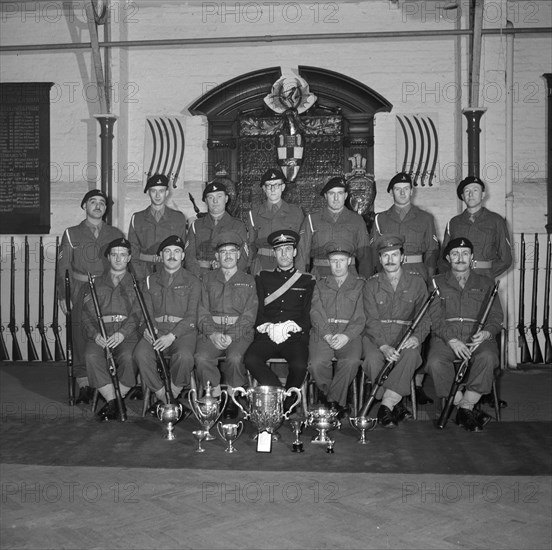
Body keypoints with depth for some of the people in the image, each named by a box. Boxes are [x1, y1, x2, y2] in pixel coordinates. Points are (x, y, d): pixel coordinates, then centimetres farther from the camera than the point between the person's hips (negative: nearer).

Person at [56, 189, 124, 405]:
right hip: (81, 291, -1)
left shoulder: (116, 234, 14)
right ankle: (83, 384, -5)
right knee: (81, 333, -9)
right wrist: (62, 295, -2)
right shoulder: (72, 234, 11)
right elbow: (63, 266, 7)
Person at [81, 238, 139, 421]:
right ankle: (112, 401, -22)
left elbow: (137, 314, 2)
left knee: (128, 357, -33)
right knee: (91, 356, -30)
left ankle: (115, 401, -18)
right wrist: (95, 334, -10)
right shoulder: (96, 283, 20)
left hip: (127, 334, -1)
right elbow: (87, 315, 10)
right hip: (100, 335, 1)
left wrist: (122, 333, -16)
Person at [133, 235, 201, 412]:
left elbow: (191, 316, -3)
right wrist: (147, 329, -13)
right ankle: (163, 397, -16)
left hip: (183, 331, -2)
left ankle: (172, 395, -13)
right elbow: (146, 312, 11)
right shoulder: (150, 281, 17)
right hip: (156, 330, 2)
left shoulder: (192, 282, 8)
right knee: (141, 353, -30)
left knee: (184, 356, -35)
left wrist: (172, 336, -18)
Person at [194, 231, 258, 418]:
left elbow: (249, 316, 2)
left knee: (235, 358, -32)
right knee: (201, 357, -29)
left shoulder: (249, 281, 13)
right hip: (212, 331, 2)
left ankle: (233, 400, -12)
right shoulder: (208, 279, 18)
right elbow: (202, 312, 9)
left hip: (240, 332, -1)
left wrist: (231, 336, -14)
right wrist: (212, 333, -11)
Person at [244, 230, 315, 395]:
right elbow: (258, 311, 11)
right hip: (266, 335, 1)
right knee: (250, 359, -30)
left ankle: (287, 404, -8)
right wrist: (268, 327, -10)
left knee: (299, 366, -32)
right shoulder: (262, 278, 19)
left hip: (296, 336, -1)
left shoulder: (307, 280, 16)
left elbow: (308, 315, 9)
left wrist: (290, 326, -11)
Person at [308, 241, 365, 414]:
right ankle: (328, 392, 0)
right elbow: (316, 313, 6)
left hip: (349, 334, -1)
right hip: (323, 333, 1)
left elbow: (360, 318, 3)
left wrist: (346, 336, -15)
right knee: (316, 363, -28)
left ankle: (334, 399, -11)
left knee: (352, 361, -32)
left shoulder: (359, 285, 14)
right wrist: (327, 335, -12)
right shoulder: (321, 285, 20)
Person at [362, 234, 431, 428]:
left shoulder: (417, 282, 8)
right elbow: (372, 320, -3)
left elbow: (424, 316, 3)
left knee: (411, 355, -34)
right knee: (373, 359, -32)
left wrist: (416, 336, -20)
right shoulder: (371, 284, 6)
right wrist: (384, 346, -21)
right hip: (377, 336, 0)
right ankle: (397, 405, -17)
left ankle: (386, 406, -31)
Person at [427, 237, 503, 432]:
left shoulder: (486, 283, 18)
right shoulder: (437, 283, 14)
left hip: (478, 338, 0)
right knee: (435, 362, -32)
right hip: (445, 336, 0)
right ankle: (468, 409, -21)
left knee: (487, 357, -34)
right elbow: (435, 318, 3)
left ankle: (465, 408, -23)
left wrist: (486, 333, -13)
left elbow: (496, 317, 11)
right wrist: (451, 340, -15)